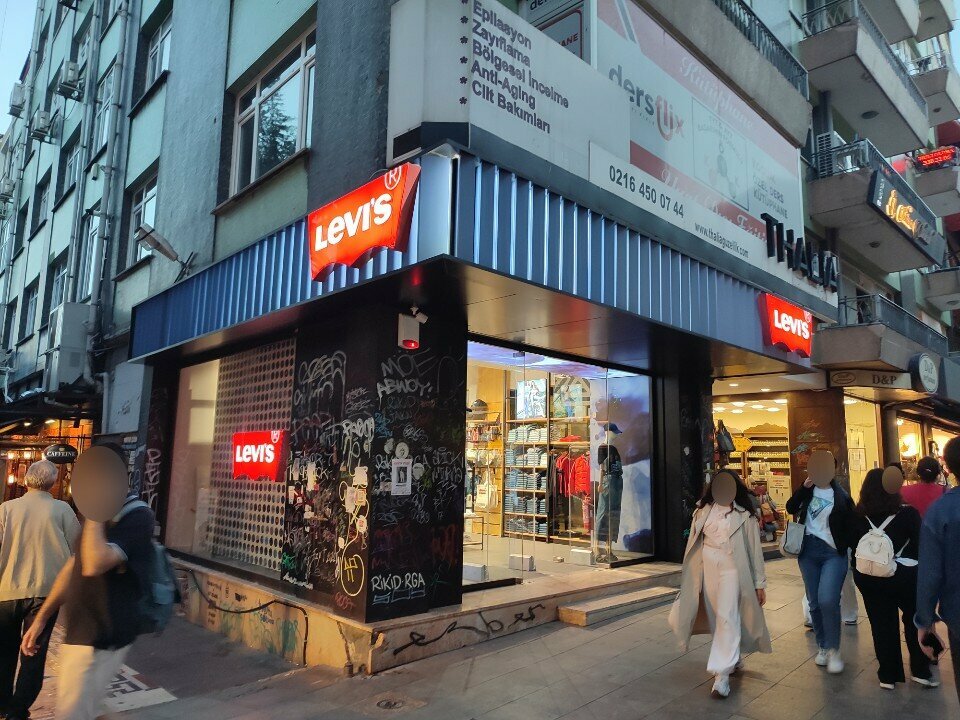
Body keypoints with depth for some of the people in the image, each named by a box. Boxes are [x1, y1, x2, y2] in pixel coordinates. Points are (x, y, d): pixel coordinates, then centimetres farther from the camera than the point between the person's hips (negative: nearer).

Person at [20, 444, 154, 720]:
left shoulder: (138, 517, -21)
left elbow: (94, 565, -33)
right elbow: (73, 568, 16)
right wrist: (41, 619, 12)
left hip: (100, 639, -9)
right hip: (81, 632, 9)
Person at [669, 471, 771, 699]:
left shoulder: (744, 516, -3)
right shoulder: (703, 512, 6)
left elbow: (755, 550, 0)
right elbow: (693, 545, 10)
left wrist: (759, 583, 0)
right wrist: (688, 579, 12)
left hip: (732, 570, -4)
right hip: (707, 571, 4)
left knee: (727, 619, -13)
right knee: (716, 619, 14)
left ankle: (722, 674, -11)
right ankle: (733, 659, 36)